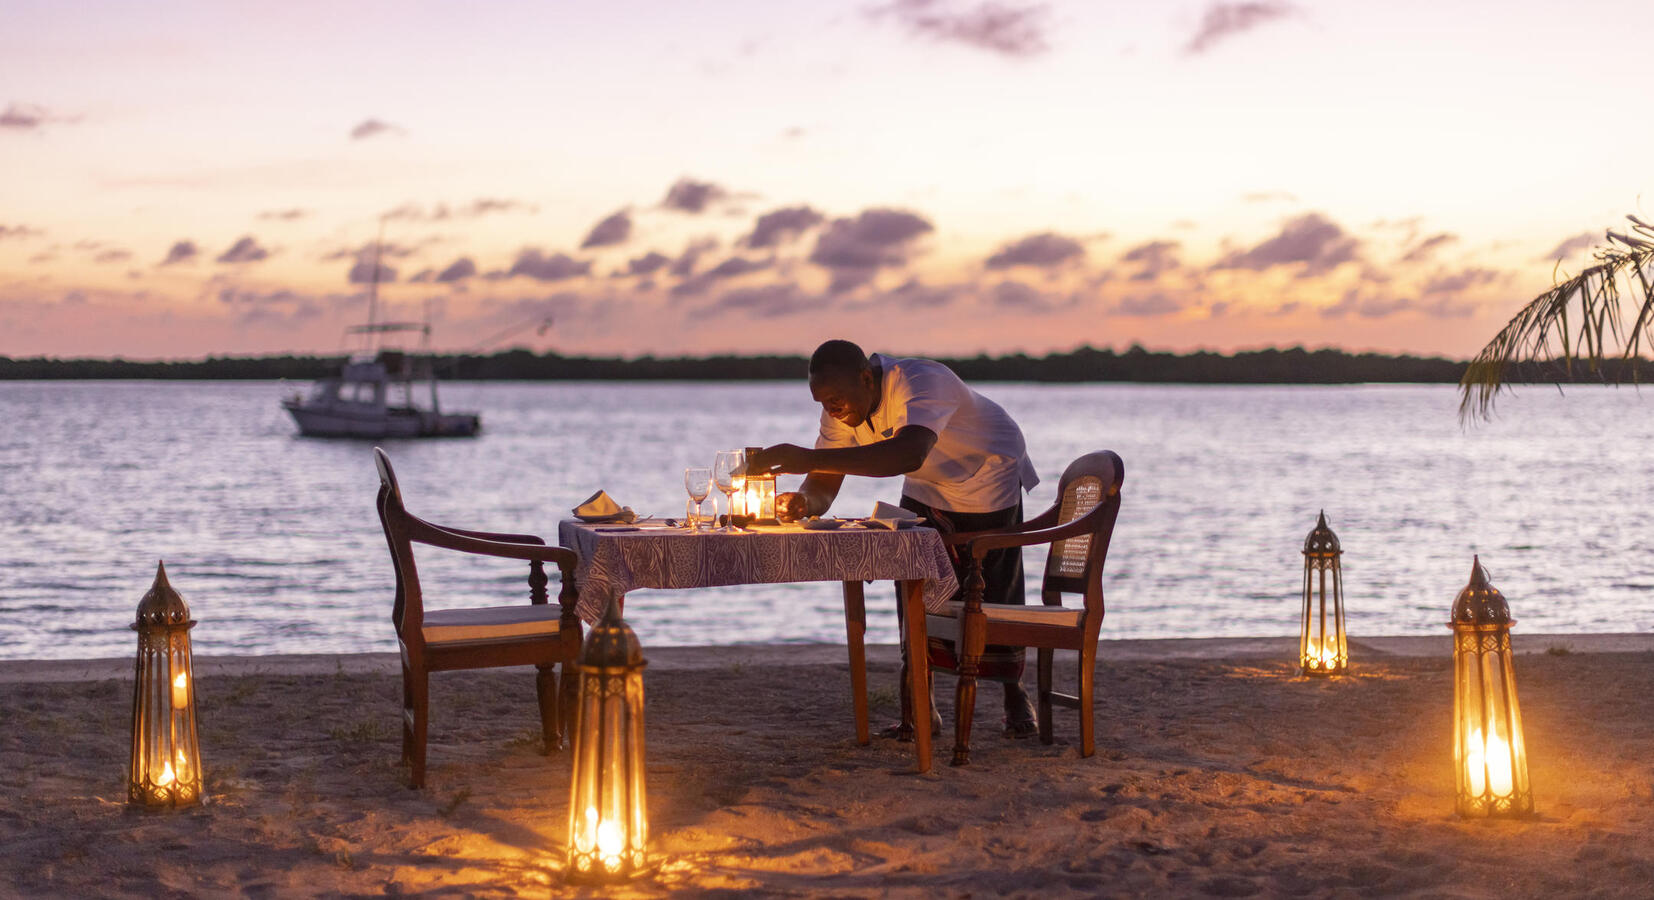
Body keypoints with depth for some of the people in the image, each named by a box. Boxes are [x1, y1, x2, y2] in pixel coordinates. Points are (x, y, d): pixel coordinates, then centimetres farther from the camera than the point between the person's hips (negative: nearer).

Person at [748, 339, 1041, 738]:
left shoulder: (920, 382, -42)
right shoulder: (843, 407, -19)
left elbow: (910, 454, -61)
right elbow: (824, 485, -18)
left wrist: (811, 458, -68)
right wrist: (803, 502, -45)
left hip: (988, 479, -5)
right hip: (928, 488, 6)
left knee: (996, 600, 2)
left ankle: (1016, 697, 24)